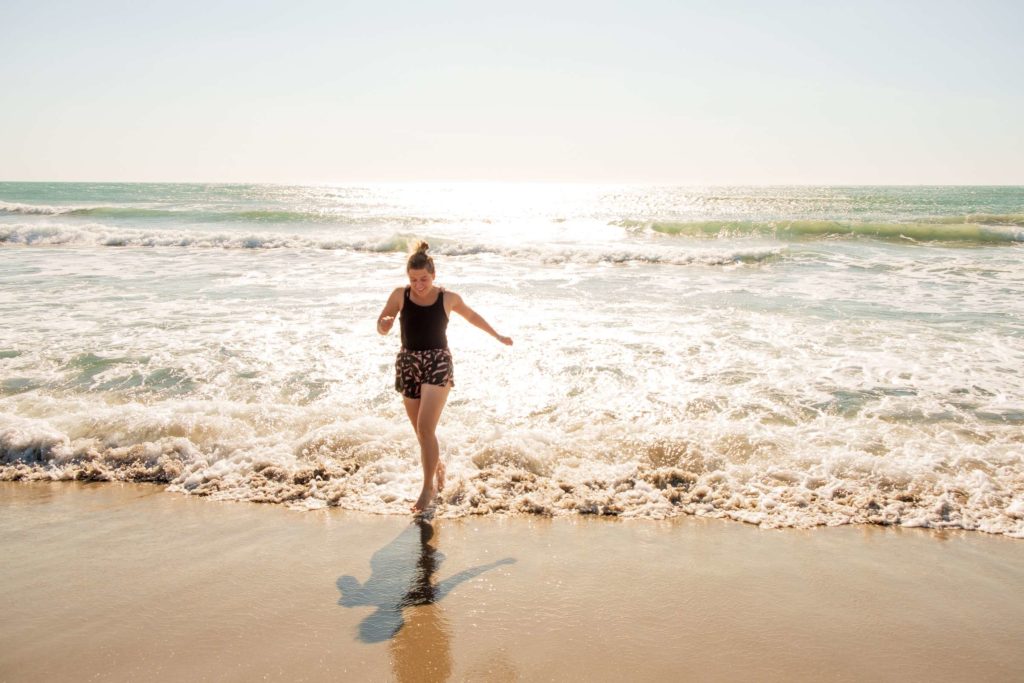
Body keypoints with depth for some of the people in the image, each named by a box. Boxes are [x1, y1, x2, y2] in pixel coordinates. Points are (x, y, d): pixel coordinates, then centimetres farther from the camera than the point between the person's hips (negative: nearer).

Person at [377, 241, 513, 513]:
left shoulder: (448, 298, -2)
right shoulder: (400, 295, -1)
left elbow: (471, 315, 16)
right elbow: (381, 326, 0)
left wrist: (497, 336, 25)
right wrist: (385, 323, -25)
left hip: (438, 363, -3)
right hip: (408, 363, 3)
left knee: (425, 428, -15)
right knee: (421, 431, 10)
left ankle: (429, 488, -6)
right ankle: (438, 466, 38)